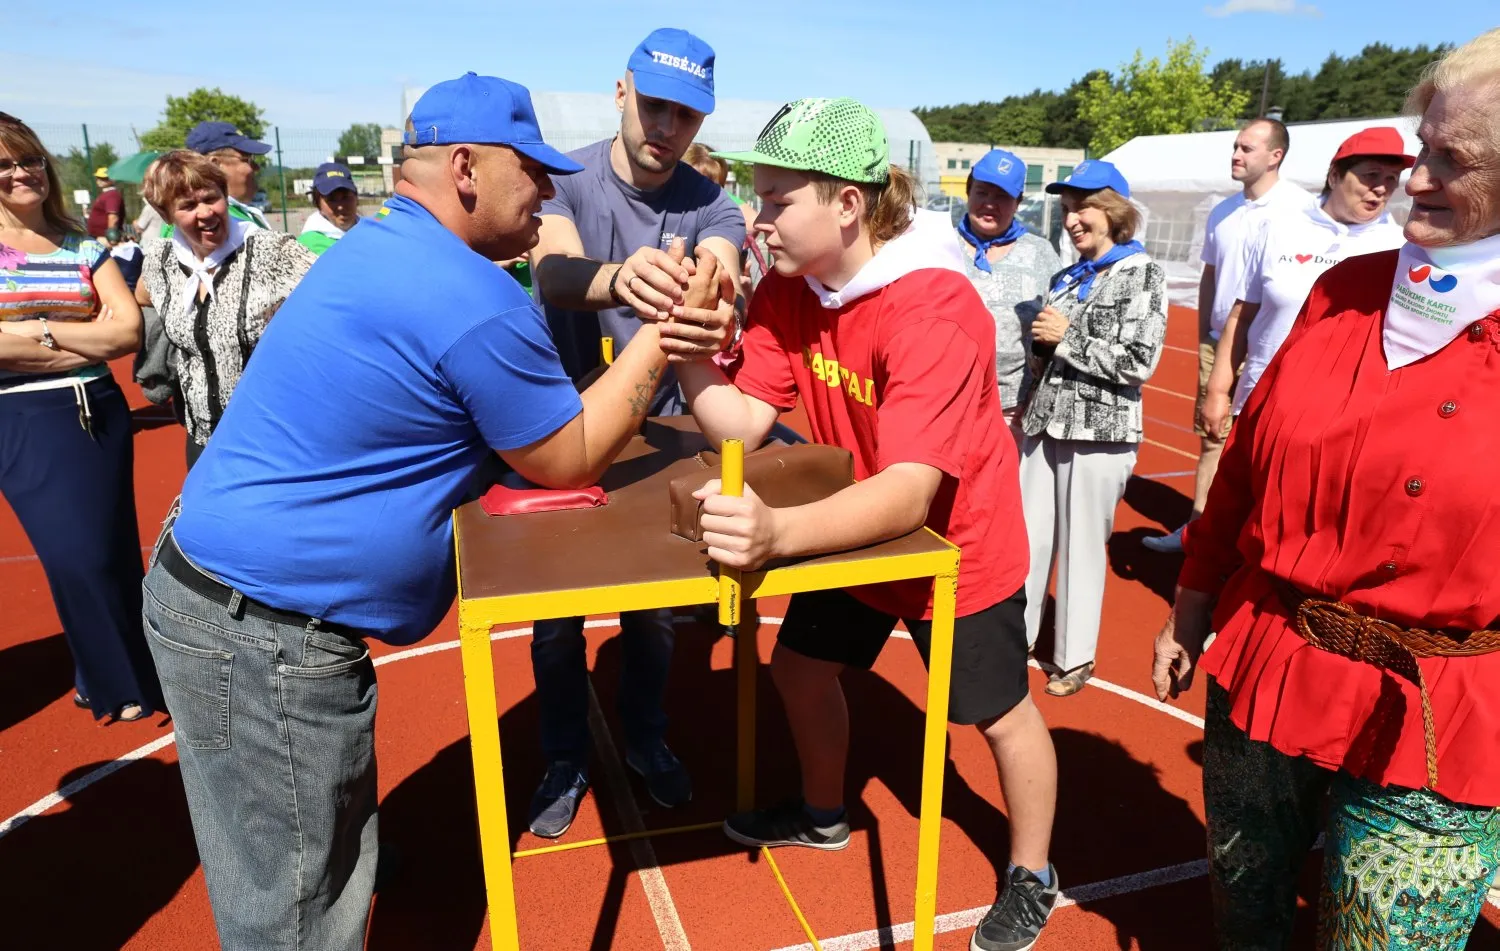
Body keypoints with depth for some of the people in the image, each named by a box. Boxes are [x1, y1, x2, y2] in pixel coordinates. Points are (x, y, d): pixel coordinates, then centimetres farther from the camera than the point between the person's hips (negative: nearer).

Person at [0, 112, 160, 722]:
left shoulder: (84, 247, 8)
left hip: (100, 413, 3)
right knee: (77, 559, -3)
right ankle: (120, 682, 17)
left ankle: (102, 676, 29)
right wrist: (89, 340, -13)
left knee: (113, 552, 8)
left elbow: (130, 331, -4)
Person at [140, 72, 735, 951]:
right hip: (267, 631, -10)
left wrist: (665, 333, 7)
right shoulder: (474, 302, -21)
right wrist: (659, 341, -3)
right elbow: (569, 461, -9)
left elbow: (540, 409, 16)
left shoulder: (380, 246, 10)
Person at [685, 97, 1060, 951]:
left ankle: (1032, 879, 38)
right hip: (857, 529, 7)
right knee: (799, 666, 19)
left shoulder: (935, 311, -34)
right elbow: (742, 422, -13)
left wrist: (779, 533, -59)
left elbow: (909, 496, -43)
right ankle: (824, 815, 47)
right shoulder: (789, 288, -10)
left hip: (958, 546, -7)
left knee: (999, 714, 10)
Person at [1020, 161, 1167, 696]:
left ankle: (1075, 657, 20)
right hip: (1045, 424, 6)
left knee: (1082, 547, 3)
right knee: (1028, 538, 8)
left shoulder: (1143, 275, -5)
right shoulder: (1067, 278, 12)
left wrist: (1067, 337, -12)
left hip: (1101, 432, -5)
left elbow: (1140, 363, -14)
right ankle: (1016, 635, 24)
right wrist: (1043, 339, 1)